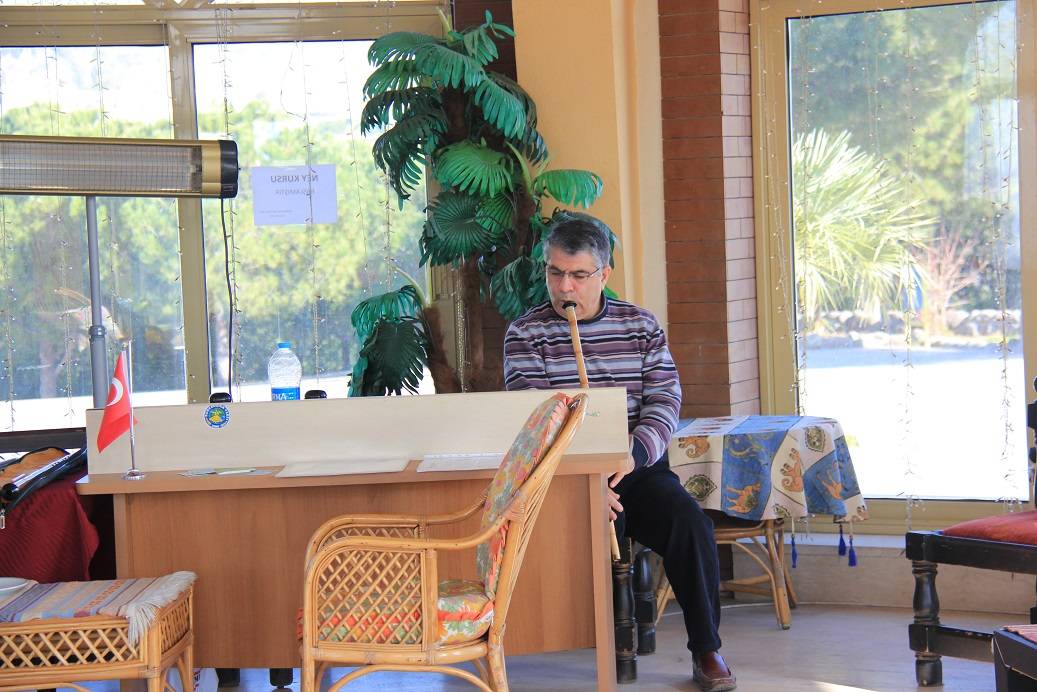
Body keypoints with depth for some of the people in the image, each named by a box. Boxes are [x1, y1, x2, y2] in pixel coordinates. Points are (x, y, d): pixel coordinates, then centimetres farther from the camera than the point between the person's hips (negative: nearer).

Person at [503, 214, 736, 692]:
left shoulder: (640, 324, 10)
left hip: (638, 469, 2)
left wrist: (634, 454, -21)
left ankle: (706, 650, -11)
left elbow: (665, 401, 1)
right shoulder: (525, 334, 3)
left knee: (691, 524, -24)